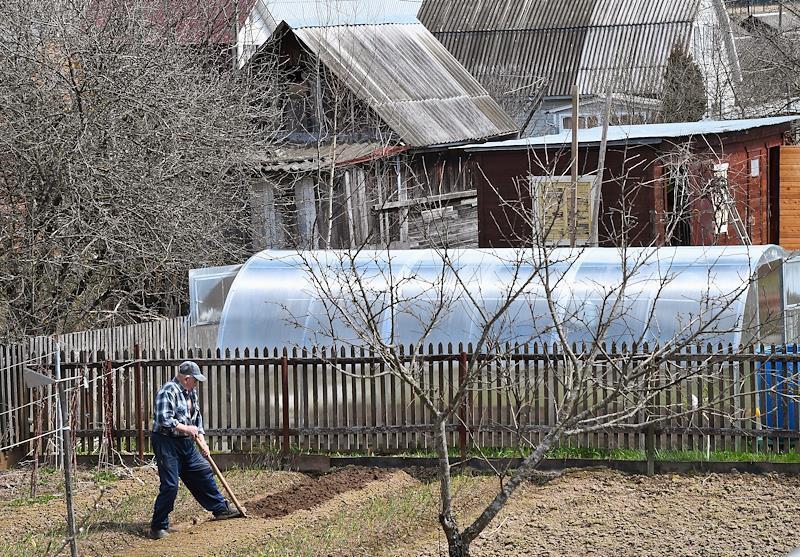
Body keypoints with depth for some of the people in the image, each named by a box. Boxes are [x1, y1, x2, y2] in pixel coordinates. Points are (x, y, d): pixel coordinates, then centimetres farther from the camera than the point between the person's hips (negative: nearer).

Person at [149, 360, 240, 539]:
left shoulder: (191, 393, 13)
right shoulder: (168, 391, -16)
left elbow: (197, 418, 21)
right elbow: (163, 420, -24)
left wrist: (202, 442, 12)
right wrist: (186, 428, -16)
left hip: (185, 444, 9)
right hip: (167, 442, -9)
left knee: (203, 472, 15)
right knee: (170, 485, -10)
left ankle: (220, 508, 32)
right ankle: (158, 527, -3)